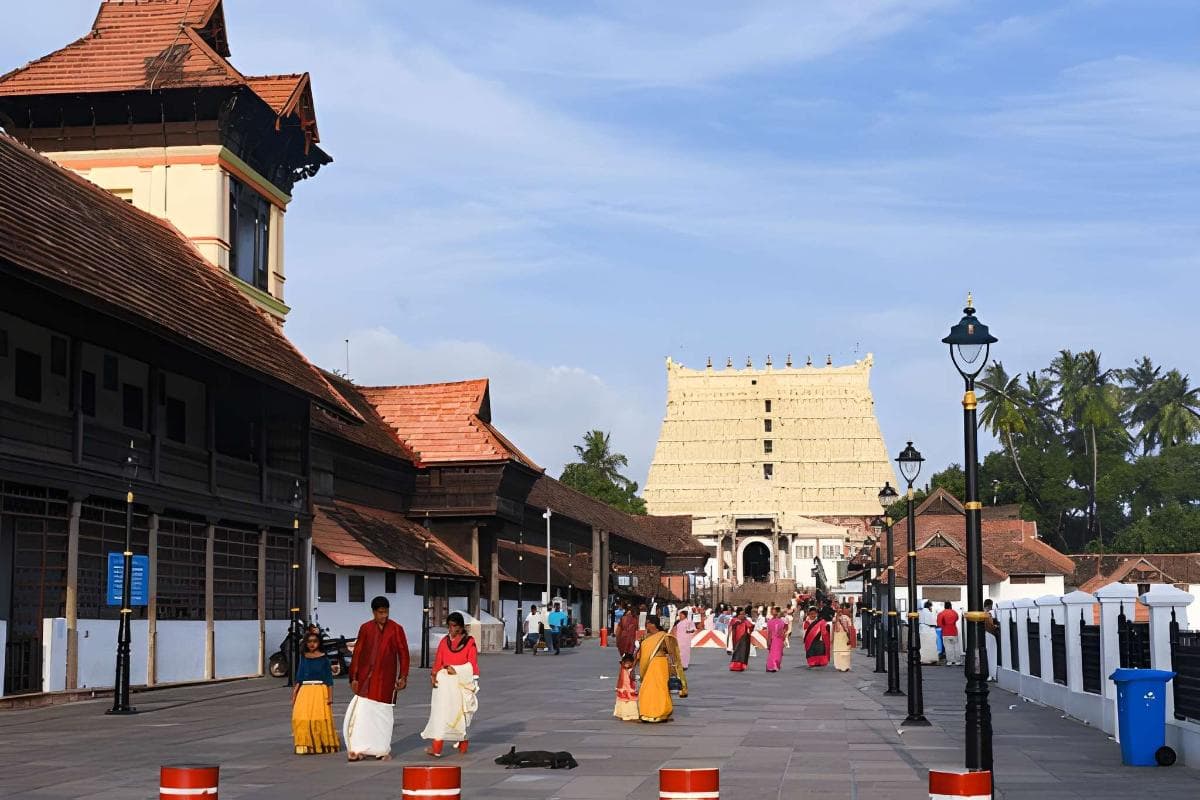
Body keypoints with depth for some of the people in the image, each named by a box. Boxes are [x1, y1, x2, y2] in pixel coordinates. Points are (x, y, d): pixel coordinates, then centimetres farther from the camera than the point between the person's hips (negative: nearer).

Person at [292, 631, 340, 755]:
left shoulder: (324, 658, 2)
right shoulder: (304, 659, 11)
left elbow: (329, 679, 1)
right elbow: (299, 679, 14)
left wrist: (330, 696, -5)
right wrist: (294, 695, 9)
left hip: (320, 691, -3)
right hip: (305, 691, 3)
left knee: (320, 718, -8)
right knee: (301, 718, -8)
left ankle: (324, 745, 3)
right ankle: (305, 745, -1)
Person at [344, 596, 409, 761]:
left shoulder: (396, 629, 1)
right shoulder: (365, 628, 2)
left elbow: (403, 653, 3)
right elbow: (357, 653, 4)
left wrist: (403, 677, -2)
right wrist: (354, 677, 0)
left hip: (386, 677, 0)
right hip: (366, 676, 0)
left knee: (384, 713, 6)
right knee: (362, 711, -4)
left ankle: (383, 749, 15)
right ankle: (358, 749, 0)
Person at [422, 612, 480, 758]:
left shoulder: (469, 642, 3)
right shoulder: (444, 641, 11)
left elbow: (472, 664, -1)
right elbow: (438, 661, 6)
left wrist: (456, 670, -14)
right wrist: (434, 674, -12)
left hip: (462, 682, -1)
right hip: (444, 682, 1)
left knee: (461, 714, 6)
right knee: (441, 712, -9)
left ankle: (462, 745, 14)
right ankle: (436, 747, -12)